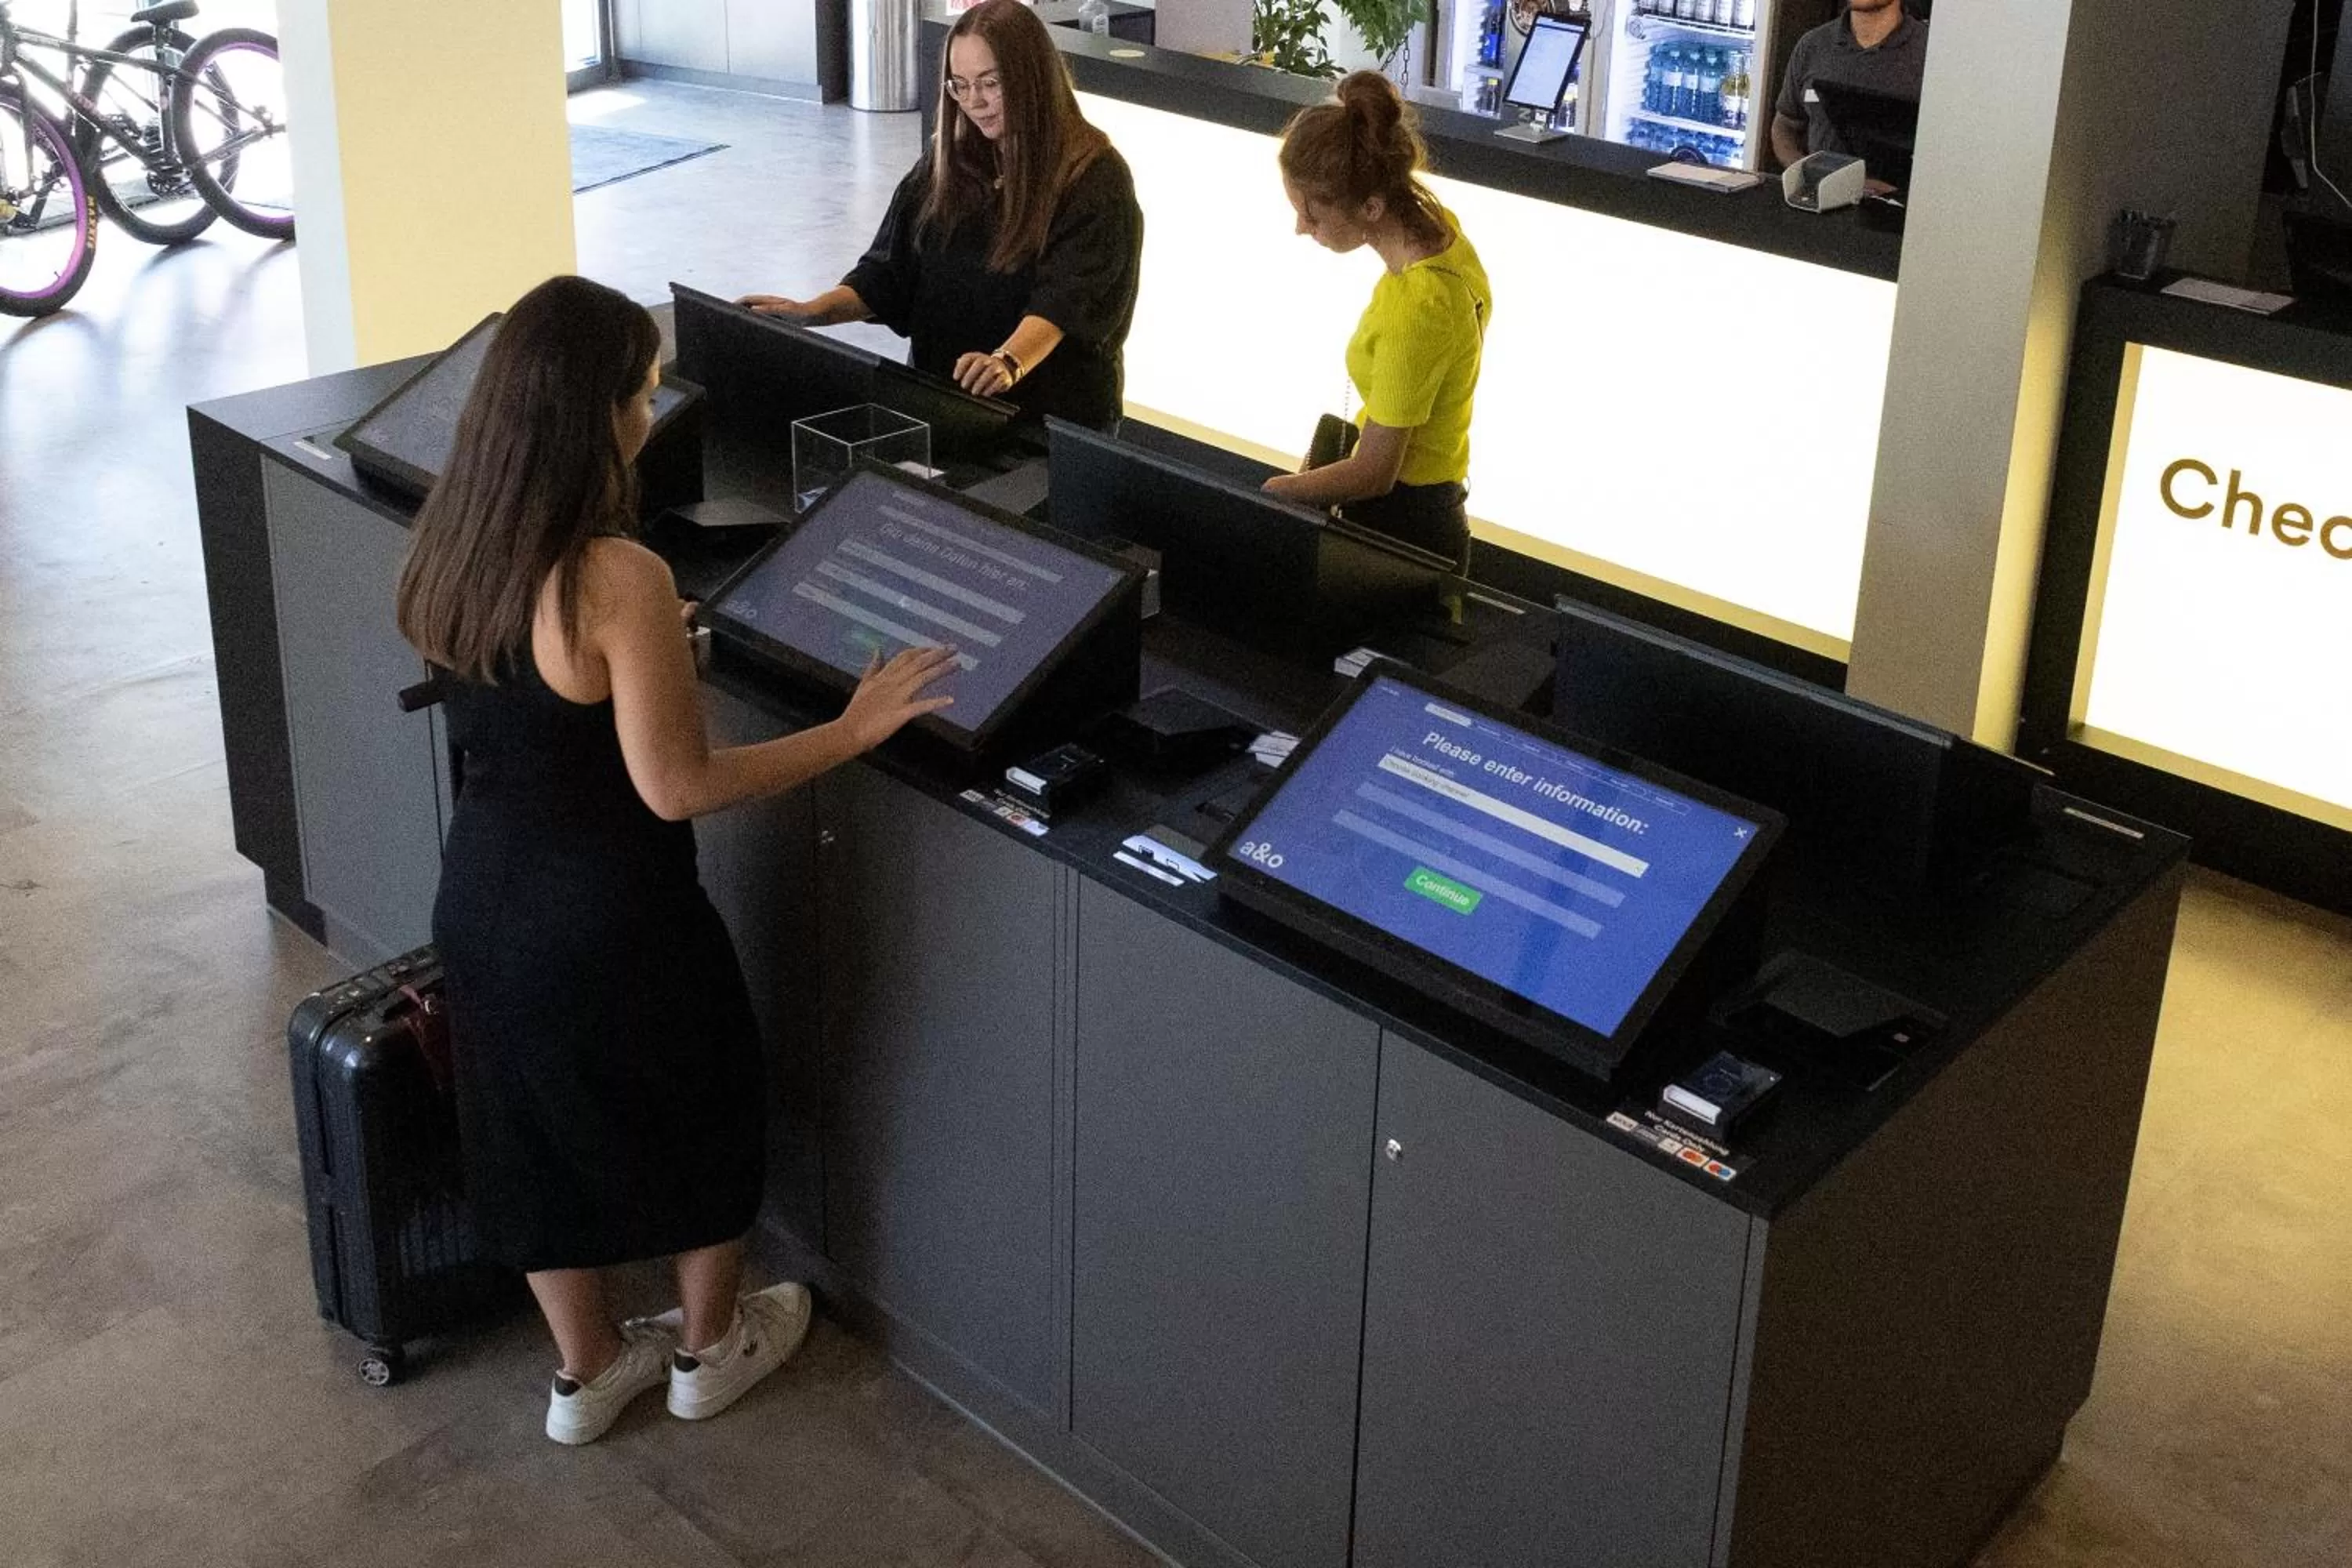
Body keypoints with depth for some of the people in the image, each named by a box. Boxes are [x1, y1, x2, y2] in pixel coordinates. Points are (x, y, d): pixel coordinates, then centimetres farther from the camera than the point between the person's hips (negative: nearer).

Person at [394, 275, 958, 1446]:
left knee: (540, 1128, 23)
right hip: (607, 921, -6)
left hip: (482, 897, 7)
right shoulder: (618, 580, -29)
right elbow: (676, 787, -24)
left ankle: (586, 1369, 41)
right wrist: (854, 730, -18)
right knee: (701, 1114, 21)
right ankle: (711, 1349, 40)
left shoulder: (449, 544, -5)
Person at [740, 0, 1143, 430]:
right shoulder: (947, 161, 11)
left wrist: (1009, 362, -40)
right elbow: (890, 271, 12)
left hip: (1055, 414, -4)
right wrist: (812, 312, -5)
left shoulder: (1094, 176, -8)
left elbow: (1065, 297, -21)